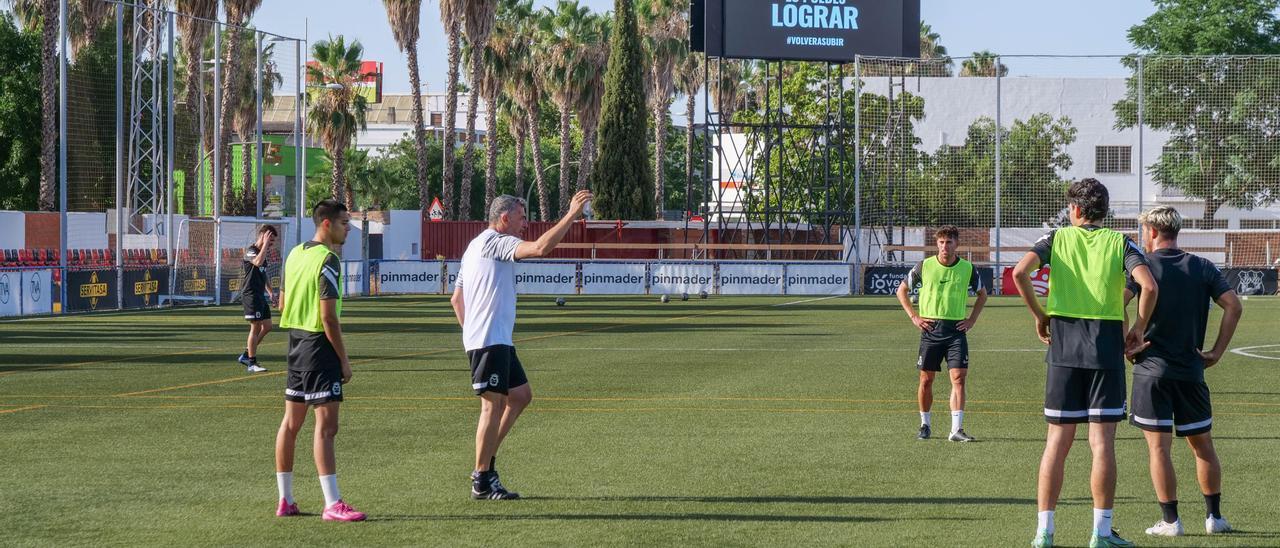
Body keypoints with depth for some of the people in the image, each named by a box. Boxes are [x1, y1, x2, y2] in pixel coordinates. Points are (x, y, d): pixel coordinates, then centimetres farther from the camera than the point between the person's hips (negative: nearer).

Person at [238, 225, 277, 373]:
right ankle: (251, 363, -4)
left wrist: (270, 293, 25)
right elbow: (258, 262, -36)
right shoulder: (250, 251, -13)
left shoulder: (263, 252, 15)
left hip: (260, 295, 9)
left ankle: (246, 355, 19)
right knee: (255, 327, -9)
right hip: (250, 294, -9)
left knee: (267, 327, 9)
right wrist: (265, 244, -26)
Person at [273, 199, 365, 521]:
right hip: (320, 347, -10)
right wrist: (344, 359, -14)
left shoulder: (295, 254, 12)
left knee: (291, 422, 13)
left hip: (296, 343, 10)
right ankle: (332, 504, -13)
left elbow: (282, 305, 19)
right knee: (326, 425, -10)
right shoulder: (328, 261, -16)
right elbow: (328, 317, -19)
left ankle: (285, 500, 18)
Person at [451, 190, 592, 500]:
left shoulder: (477, 246, 20)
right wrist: (572, 214, -23)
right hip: (489, 341, -11)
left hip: (498, 341, 11)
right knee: (493, 405, -8)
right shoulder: (496, 242, -11)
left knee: (520, 396, 15)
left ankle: (486, 463, 16)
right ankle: (482, 482, -4)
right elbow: (540, 248, -27)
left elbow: (456, 299, 25)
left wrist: (471, 331, 24)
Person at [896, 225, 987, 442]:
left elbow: (982, 294, 19)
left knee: (959, 377, -10)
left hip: (956, 329, 0)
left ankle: (957, 429, -11)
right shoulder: (924, 266, -1)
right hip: (930, 328, 0)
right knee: (926, 379, 4)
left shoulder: (967, 268, 2)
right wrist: (914, 316, 2)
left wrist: (972, 319, 7)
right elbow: (902, 290, 11)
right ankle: (924, 425, 20)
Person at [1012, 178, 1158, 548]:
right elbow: (1148, 286, -12)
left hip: (1063, 350, 1)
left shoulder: (1056, 239, 6)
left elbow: (1020, 272, -10)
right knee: (1102, 442, 1)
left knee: (1057, 441, 5)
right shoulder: (1120, 242, 4)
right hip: (1107, 348, -1)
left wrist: (1039, 316, 1)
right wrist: (1139, 329, 2)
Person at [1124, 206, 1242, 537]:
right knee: (1202, 444, 14)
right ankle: (1214, 516, 16)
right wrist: (1217, 352, 2)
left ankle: (1170, 520, -2)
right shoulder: (1203, 268, 6)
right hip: (1191, 370, 3)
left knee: (1158, 446, 0)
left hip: (1151, 368, -3)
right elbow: (1233, 305, -2)